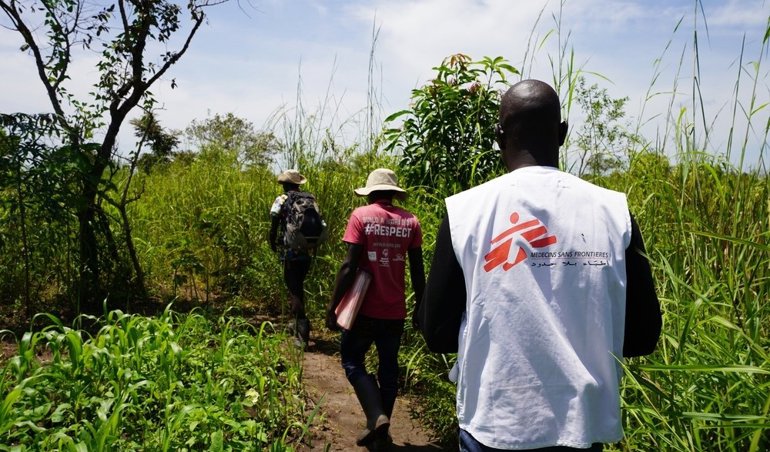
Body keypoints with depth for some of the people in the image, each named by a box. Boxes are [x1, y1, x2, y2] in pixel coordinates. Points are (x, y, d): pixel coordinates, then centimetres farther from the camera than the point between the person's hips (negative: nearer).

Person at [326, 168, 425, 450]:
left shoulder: (361, 216, -8)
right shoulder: (410, 221, 1)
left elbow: (349, 266, -13)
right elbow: (417, 271, 3)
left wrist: (332, 306, -6)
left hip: (365, 308, -3)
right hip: (395, 311, 4)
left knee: (352, 360, 14)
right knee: (389, 368, 16)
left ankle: (376, 416, -3)